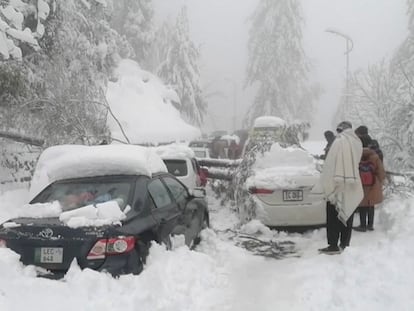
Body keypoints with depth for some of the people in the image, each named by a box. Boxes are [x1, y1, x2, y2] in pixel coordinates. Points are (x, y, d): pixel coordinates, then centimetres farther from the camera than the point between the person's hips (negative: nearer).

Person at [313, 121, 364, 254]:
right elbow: (356, 162, 8)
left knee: (334, 217, -1)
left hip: (338, 185, -6)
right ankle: (345, 244, 19)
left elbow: (330, 165, -14)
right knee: (347, 216, 13)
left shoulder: (339, 141, -13)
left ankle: (333, 245, 0)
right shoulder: (357, 142, 6)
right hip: (352, 188, 7)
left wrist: (326, 185, -10)